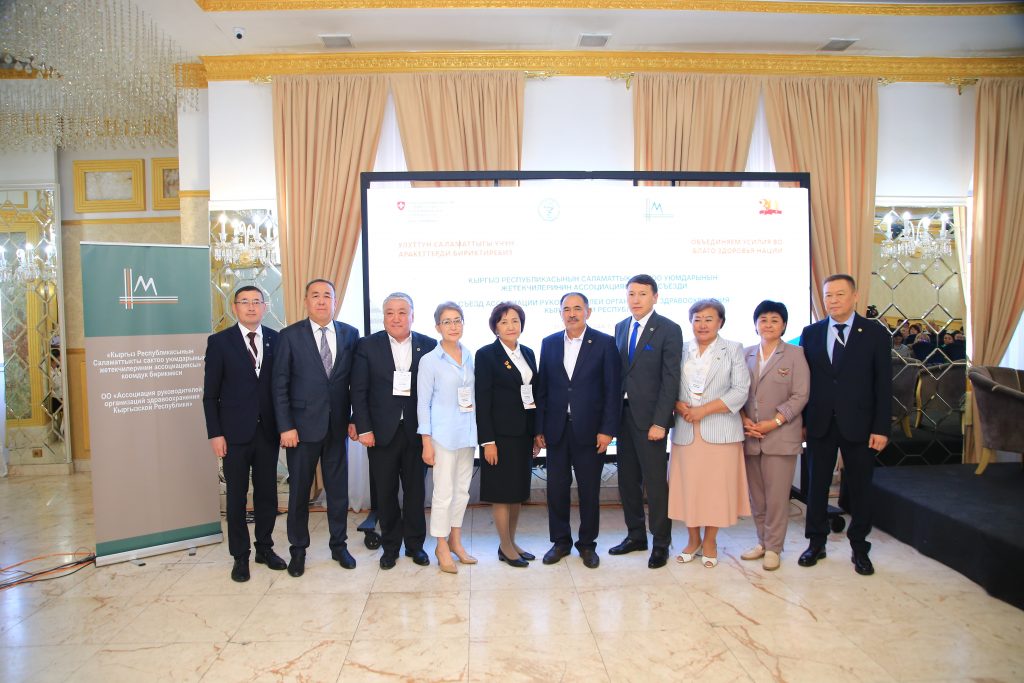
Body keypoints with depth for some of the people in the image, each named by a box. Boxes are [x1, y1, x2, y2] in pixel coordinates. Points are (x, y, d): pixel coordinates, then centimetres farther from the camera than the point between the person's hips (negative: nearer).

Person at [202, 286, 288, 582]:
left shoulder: (276, 340, 3)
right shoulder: (219, 341, -2)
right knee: (237, 496, 8)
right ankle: (240, 555, 21)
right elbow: (210, 393, -2)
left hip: (268, 431, 2)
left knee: (268, 493, 11)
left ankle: (265, 547, 27)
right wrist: (214, 434, -7)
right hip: (235, 432, -2)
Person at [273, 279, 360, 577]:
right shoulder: (290, 336, -3)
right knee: (299, 490, 9)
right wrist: (285, 427, -9)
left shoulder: (350, 334, 3)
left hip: (337, 426, 2)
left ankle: (339, 545, 27)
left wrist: (355, 419, 2)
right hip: (303, 426, -2)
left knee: (338, 488, 11)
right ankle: (298, 550, 26)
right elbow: (280, 384, -4)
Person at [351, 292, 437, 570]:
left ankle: (415, 544, 26)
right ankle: (390, 546, 25)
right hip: (382, 432, 0)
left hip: (416, 432, 0)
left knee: (415, 490, 10)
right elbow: (359, 391, -1)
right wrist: (364, 429, -7)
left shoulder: (429, 346, 0)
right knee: (385, 492, 10)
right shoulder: (368, 345, 0)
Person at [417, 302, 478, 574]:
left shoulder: (470, 357, 6)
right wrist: (426, 442, -9)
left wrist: (477, 430, 7)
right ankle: (442, 546, 17)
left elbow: (474, 395, 11)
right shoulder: (429, 361, -7)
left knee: (462, 489, 13)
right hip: (444, 435, -5)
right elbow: (423, 404, -6)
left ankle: (455, 540, 29)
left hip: (467, 433, 5)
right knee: (444, 492, 1)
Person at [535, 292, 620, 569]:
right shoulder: (549, 343, 7)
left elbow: (613, 390, -4)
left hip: (590, 430, -2)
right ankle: (560, 541, 26)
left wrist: (607, 429, -9)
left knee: (589, 491, 8)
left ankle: (587, 544, 25)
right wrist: (539, 428, 2)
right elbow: (542, 388, 7)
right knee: (556, 489, 8)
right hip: (556, 429, 3)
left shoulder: (605, 343, -2)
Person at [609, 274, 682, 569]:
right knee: (628, 479, 13)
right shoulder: (621, 327, 12)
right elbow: (616, 371, 12)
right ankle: (635, 535, 28)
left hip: (649, 416, -6)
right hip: (623, 412, 6)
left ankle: (661, 543, 16)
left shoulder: (669, 330, -7)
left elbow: (670, 379, -11)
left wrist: (659, 422, -16)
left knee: (655, 481, 1)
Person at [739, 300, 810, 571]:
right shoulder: (746, 354, 9)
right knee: (756, 495, 10)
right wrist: (743, 419, -8)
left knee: (777, 496, 0)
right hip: (750, 436, 4)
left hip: (781, 436, -3)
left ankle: (773, 548, 13)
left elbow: (800, 396, -6)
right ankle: (762, 541, 25)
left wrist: (774, 422, -13)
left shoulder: (795, 354, -1)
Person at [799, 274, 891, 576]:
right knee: (817, 485, 10)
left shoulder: (875, 333, -2)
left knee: (860, 488, 9)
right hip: (820, 424, 2)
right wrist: (801, 420, 1)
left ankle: (859, 548, 25)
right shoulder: (811, 333, 5)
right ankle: (816, 543, 24)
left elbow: (883, 383, -3)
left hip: (858, 425, -2)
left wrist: (881, 427, -8)